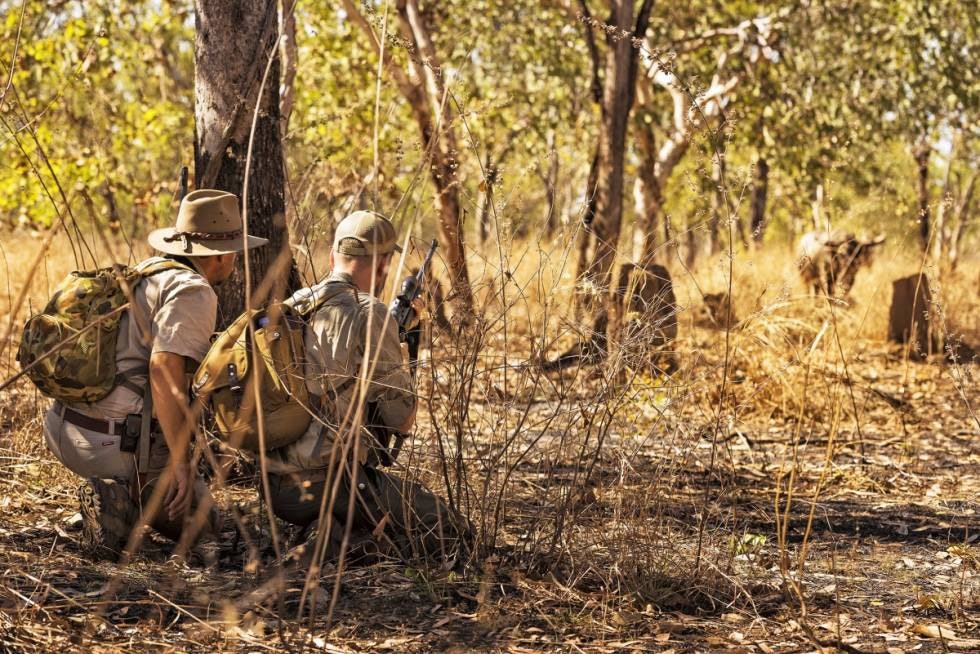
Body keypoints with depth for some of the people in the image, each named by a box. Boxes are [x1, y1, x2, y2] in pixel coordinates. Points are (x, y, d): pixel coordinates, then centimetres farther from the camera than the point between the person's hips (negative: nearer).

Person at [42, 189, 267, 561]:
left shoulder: (143, 273, 15)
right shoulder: (192, 291, -12)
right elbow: (164, 370, -23)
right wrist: (182, 462, -22)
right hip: (119, 443, -8)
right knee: (201, 526, 11)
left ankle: (114, 493, 10)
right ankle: (125, 496, -12)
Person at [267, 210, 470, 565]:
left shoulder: (290, 309, 9)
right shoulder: (369, 314, -12)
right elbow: (403, 420, -6)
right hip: (332, 480, -8)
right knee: (452, 533, 3)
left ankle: (328, 527, 6)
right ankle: (345, 543, -13)